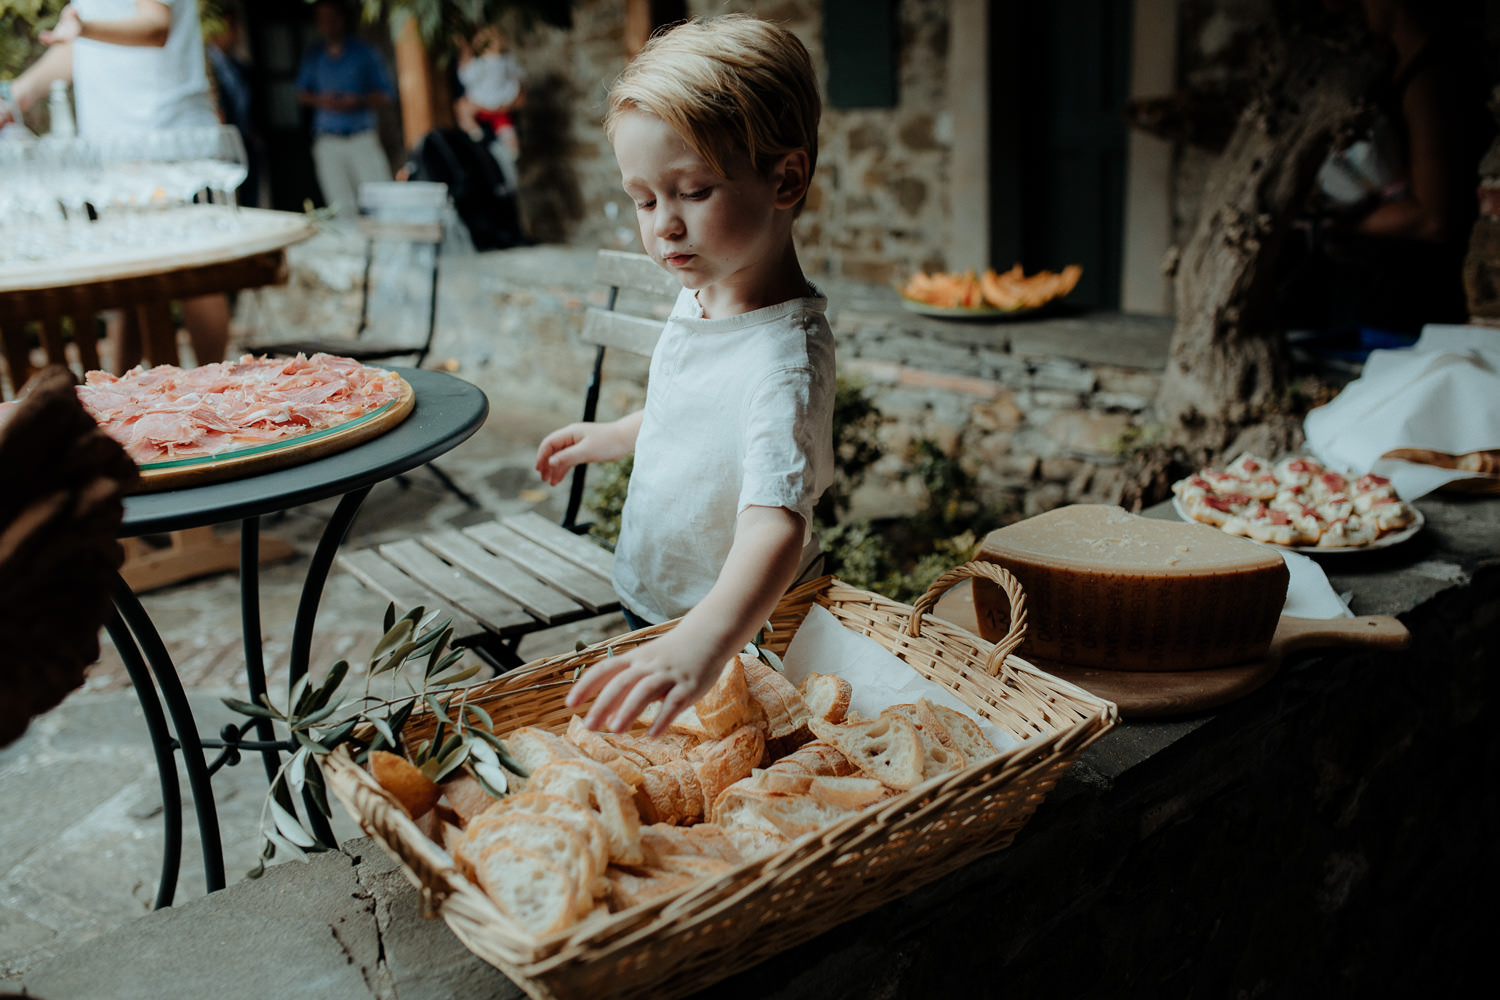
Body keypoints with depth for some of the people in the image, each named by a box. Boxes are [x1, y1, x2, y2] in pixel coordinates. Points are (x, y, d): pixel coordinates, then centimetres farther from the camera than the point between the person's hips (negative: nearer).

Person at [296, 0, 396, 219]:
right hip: (328, 141, 2)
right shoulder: (313, 55, 13)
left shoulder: (364, 52, 5)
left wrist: (357, 102, -14)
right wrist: (319, 100, -6)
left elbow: (386, 95, 3)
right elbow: (301, 93, 17)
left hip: (363, 139, -2)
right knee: (342, 209, -3)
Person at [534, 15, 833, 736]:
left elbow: (777, 522, -46)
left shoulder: (786, 356, -32)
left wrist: (705, 643, -61)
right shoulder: (700, 296, -4)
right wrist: (613, 437, 24)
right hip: (653, 607, 8)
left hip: (735, 631, -8)